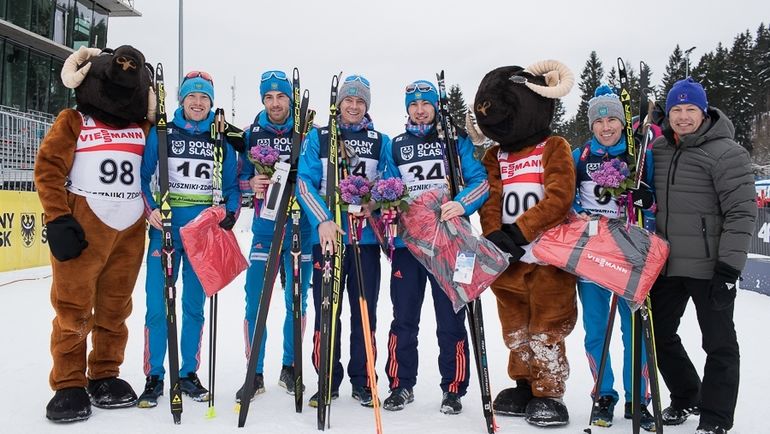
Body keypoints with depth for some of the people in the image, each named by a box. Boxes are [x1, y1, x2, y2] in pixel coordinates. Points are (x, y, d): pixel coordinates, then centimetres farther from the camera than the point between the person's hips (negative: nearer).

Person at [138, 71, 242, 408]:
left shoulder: (222, 140, 8)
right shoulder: (161, 133, 4)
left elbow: (232, 185, 10)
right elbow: (143, 175, 4)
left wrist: (230, 212, -7)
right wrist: (150, 209, -11)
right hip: (165, 228, -1)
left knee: (194, 305, 8)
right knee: (158, 306, -3)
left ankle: (189, 374, 20)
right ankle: (154, 377, 10)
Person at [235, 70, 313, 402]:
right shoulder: (252, 134, 6)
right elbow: (240, 179, 8)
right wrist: (251, 184, -13)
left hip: (301, 228, 0)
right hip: (264, 228, 1)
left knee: (297, 300, 7)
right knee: (255, 301, -2)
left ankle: (289, 368, 22)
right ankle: (255, 374, 10)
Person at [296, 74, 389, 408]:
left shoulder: (381, 141, 12)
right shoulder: (318, 138, 8)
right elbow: (305, 181, -3)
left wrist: (374, 205, -12)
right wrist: (322, 220, -17)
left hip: (366, 237, 1)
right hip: (327, 234, -1)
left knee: (364, 311, 6)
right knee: (326, 311, 3)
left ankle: (362, 381, 18)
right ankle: (328, 381, 15)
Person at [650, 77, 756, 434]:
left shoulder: (726, 153, -11)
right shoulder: (658, 150, 7)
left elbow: (741, 214, -14)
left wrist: (728, 268, -18)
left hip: (709, 268, -6)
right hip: (665, 265, 7)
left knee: (719, 344, 7)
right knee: (659, 334, 16)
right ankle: (686, 398, 36)